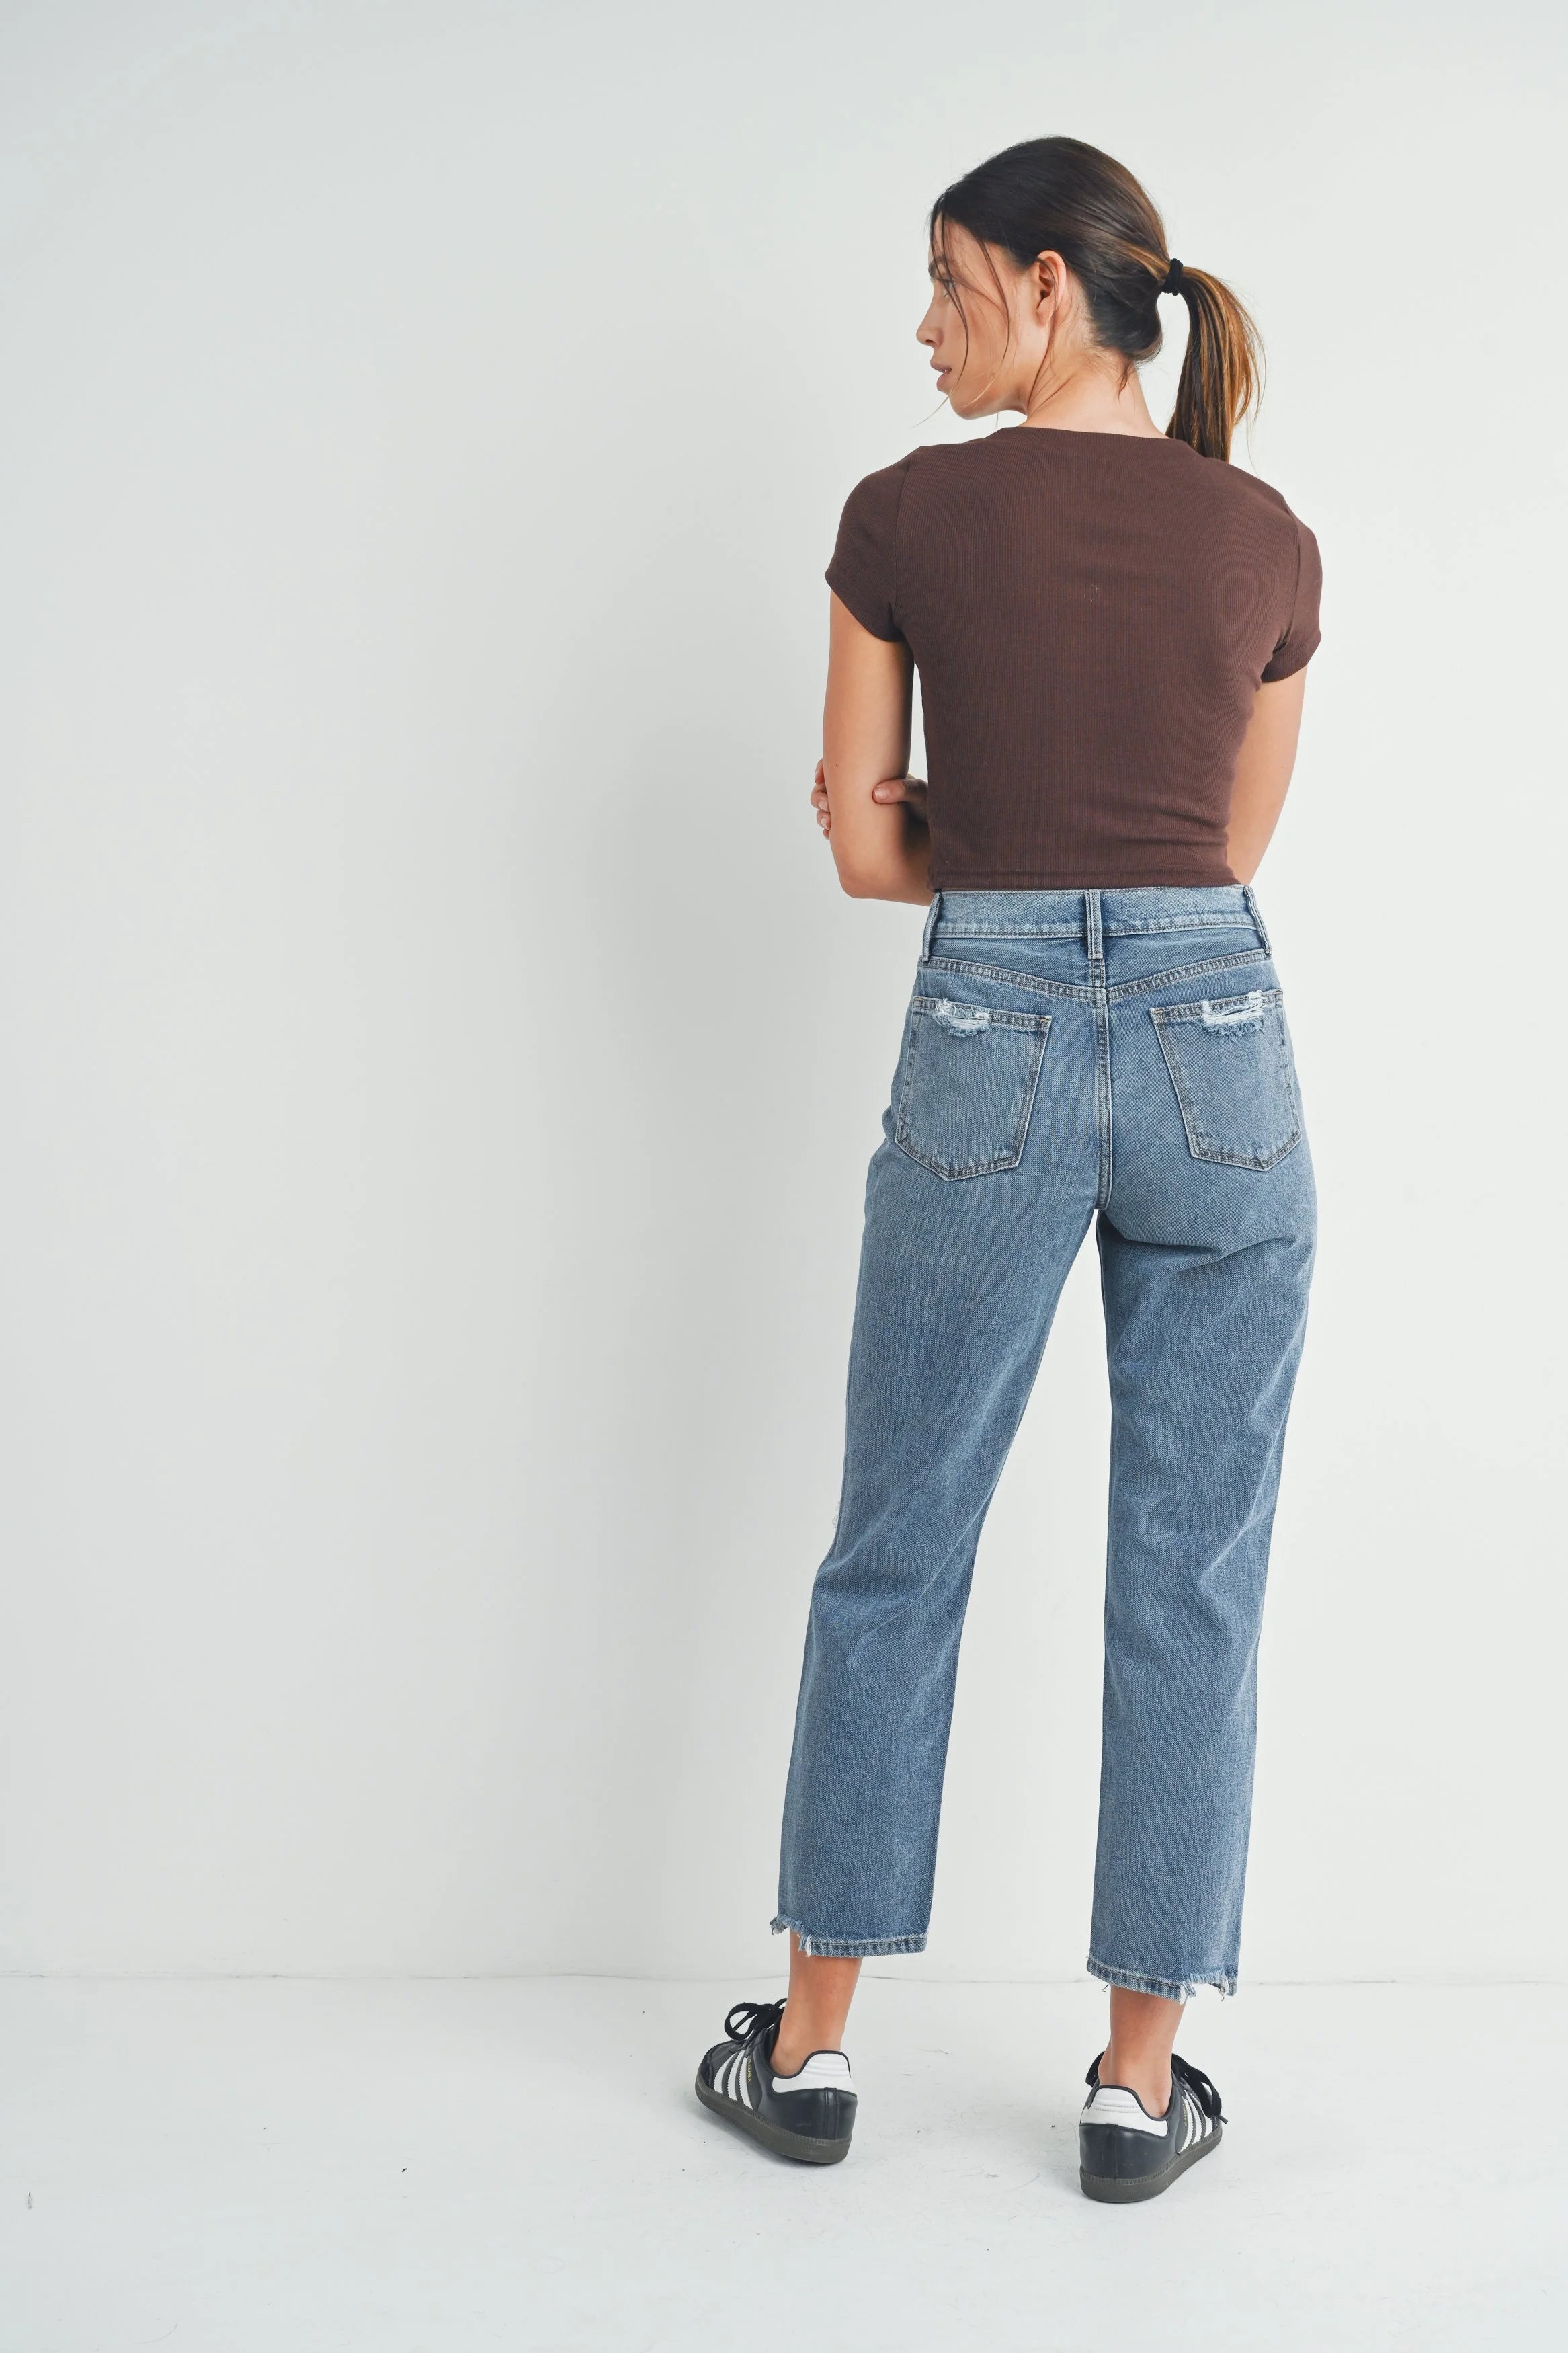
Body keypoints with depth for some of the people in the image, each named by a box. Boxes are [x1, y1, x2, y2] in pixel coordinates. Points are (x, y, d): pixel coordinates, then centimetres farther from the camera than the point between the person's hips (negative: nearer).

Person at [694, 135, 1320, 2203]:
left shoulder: (906, 516, -4)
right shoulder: (1267, 541, 5)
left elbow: (869, 846, 0)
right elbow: (1233, 846, 12)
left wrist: (980, 852, 10)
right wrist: (1090, 858, 8)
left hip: (993, 1053, -2)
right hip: (1221, 1046, 2)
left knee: (898, 1552, 11)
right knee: (1192, 1577, 9)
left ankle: (810, 2048, 21)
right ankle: (1144, 2081, 17)